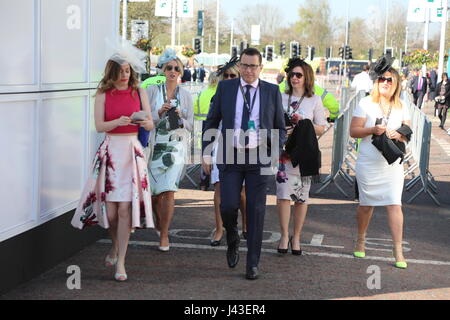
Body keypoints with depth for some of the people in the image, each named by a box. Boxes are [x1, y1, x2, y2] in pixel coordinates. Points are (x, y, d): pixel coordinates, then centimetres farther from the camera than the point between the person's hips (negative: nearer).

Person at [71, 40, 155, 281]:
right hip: (110, 150, 0)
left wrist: (145, 122, -18)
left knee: (125, 207, -6)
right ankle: (116, 245, 32)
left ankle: (121, 262, 1)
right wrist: (118, 122, -24)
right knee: (109, 208, 1)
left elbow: (151, 125, 5)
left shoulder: (139, 93, 6)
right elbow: (99, 126, -6)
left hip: (132, 150, 0)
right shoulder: (103, 95, 3)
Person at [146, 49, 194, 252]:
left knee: (169, 191, -11)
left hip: (177, 147, 0)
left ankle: (164, 235, -2)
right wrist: (159, 113, -16)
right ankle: (159, 222, 38)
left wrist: (180, 119, -12)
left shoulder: (186, 95, 7)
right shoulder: (152, 91, 3)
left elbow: (190, 126, 7)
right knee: (155, 191, 8)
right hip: (155, 145, 0)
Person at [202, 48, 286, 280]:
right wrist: (206, 152, 3)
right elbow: (212, 122, 9)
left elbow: (281, 128, 10)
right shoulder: (225, 87, 5)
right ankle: (232, 241, 24)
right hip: (230, 156, 0)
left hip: (258, 157, 0)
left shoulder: (272, 91, 4)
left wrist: (274, 149, -7)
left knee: (256, 210, 2)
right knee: (228, 206, -9)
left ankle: (253, 263, 12)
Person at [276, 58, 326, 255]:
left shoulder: (315, 100, 5)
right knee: (283, 194, -7)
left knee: (301, 197, 4)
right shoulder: (281, 98, 10)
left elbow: (321, 129, 4)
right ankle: (284, 236, 4)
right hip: (284, 151, 1)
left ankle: (296, 237, 15)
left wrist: (303, 123, -11)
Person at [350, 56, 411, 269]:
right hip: (368, 163, -1)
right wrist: (372, 130, -20)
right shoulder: (366, 103, 0)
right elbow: (353, 131, -4)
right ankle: (360, 241, 31)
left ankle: (398, 250, -4)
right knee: (366, 204, 9)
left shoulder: (401, 107, 9)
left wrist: (399, 135, -13)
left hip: (393, 164, 2)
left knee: (394, 204, -7)